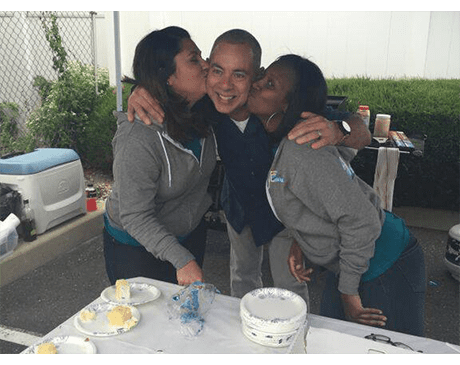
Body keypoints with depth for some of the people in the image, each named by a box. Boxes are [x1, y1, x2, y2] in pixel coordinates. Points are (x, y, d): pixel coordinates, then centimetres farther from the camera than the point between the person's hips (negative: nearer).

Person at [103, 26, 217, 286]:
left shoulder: (202, 112, -13)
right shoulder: (137, 140, -34)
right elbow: (135, 217, -30)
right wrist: (182, 260, -33)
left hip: (192, 233, 7)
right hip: (137, 247, -6)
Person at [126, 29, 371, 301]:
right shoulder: (207, 103, -27)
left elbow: (362, 136, -35)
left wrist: (336, 131, -60)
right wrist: (141, 92, -33)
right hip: (239, 204, 4)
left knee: (290, 286, 4)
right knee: (243, 275, 23)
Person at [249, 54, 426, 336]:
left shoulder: (301, 153, -29)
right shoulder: (283, 145, 1)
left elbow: (362, 219, -30)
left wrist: (348, 291, -17)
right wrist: (301, 242, 6)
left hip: (386, 269, -9)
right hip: (345, 266, 9)